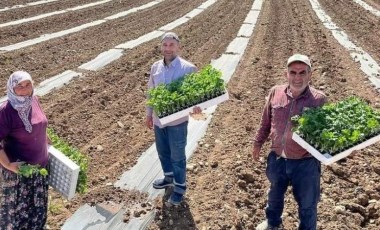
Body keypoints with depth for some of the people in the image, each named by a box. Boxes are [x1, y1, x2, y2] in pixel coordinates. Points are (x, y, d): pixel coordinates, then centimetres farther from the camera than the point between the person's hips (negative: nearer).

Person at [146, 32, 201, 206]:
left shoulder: (188, 68, -16)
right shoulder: (155, 67, 1)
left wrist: (196, 105, -35)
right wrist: (149, 113, 16)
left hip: (177, 120, -5)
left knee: (177, 156, 6)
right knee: (163, 152, 21)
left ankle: (179, 188, 24)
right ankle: (169, 177, 45)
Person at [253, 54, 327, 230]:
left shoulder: (319, 99, -15)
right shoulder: (275, 93, -6)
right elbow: (265, 122, 8)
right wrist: (258, 143, 15)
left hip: (306, 163, -4)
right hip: (277, 159, 4)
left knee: (307, 204, 16)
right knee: (275, 195, 28)